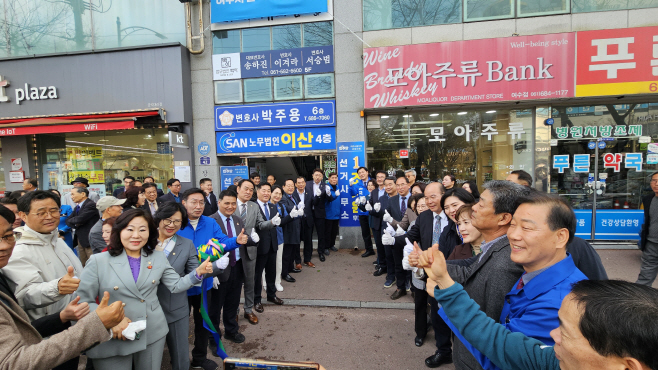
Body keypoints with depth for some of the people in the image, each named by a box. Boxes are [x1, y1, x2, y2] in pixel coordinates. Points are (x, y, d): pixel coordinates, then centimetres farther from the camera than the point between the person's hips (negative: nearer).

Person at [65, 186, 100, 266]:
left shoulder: (91, 205, -14)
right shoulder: (77, 207, 16)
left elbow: (80, 219, -22)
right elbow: (68, 220, 12)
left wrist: (72, 220, -1)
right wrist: (75, 225, -9)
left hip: (89, 240, -9)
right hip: (80, 240, 9)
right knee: (84, 265, 14)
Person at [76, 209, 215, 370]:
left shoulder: (158, 258, 3)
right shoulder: (98, 261, -7)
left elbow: (176, 285, 3)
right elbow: (82, 301, -7)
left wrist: (198, 272, -13)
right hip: (112, 341, -2)